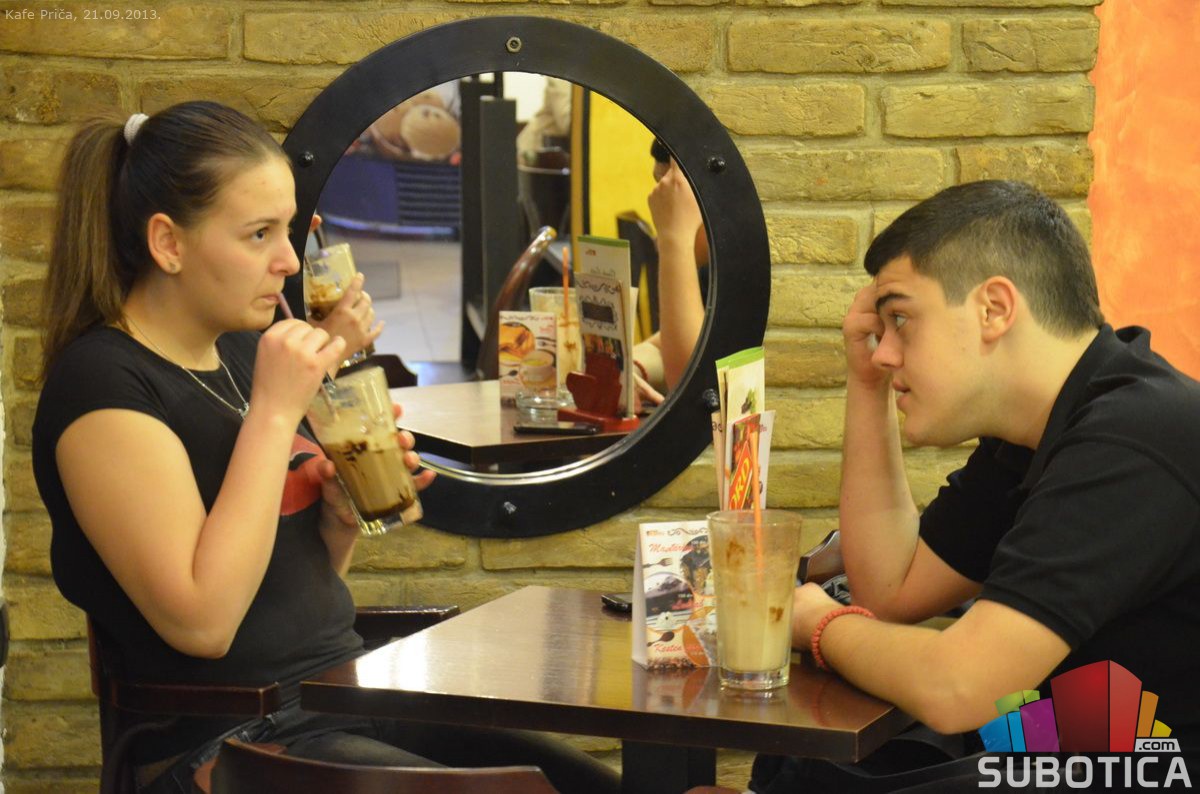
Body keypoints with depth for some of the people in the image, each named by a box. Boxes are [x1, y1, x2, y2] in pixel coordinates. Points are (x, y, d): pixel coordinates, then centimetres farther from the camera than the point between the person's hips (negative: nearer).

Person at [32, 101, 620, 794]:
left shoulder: (244, 349, 11)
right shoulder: (101, 381, -13)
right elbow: (200, 622, -23)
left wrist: (347, 511, -2)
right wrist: (276, 411, -20)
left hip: (350, 699, 8)